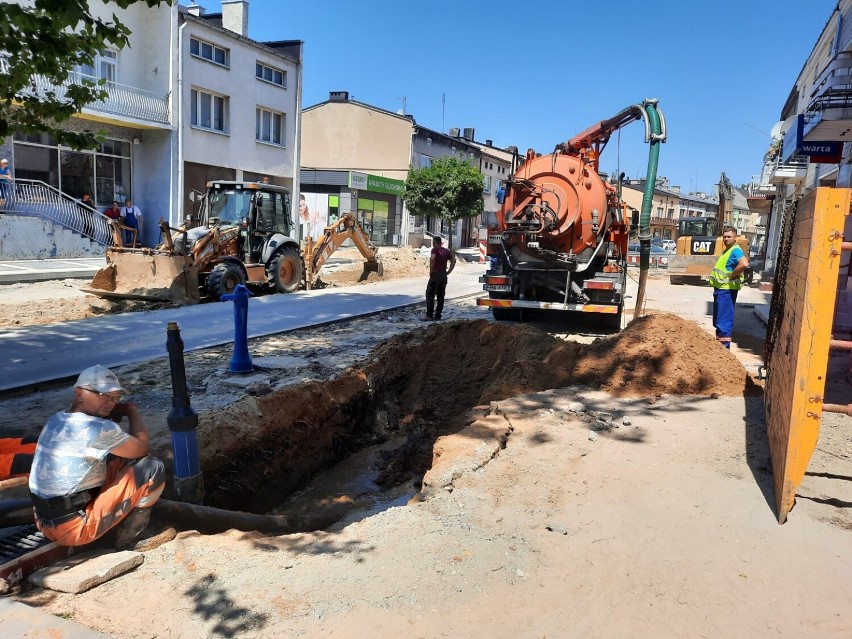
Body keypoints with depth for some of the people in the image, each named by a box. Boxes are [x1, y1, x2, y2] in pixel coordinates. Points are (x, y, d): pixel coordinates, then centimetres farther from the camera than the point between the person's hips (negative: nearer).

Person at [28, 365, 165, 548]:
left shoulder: (56, 420, 5)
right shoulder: (99, 428, -21)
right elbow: (142, 448, -6)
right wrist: (132, 410, 6)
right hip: (73, 528, -9)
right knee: (153, 468, -11)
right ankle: (129, 532, 7)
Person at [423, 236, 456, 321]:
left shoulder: (435, 250, -8)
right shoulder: (446, 251, 12)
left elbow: (432, 258, -26)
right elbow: (453, 260, 13)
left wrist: (431, 270, -17)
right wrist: (448, 271, 9)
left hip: (435, 275, -7)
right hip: (444, 275, 7)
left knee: (430, 295, -3)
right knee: (440, 296, 10)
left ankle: (429, 315, -8)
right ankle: (438, 315, 11)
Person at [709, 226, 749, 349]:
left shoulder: (735, 250, -15)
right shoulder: (727, 250, 15)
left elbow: (744, 264, -32)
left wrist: (732, 275, -22)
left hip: (727, 289, -11)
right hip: (720, 288, 11)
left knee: (724, 319, -8)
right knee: (718, 318, 17)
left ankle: (724, 346, -5)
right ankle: (719, 343, 27)